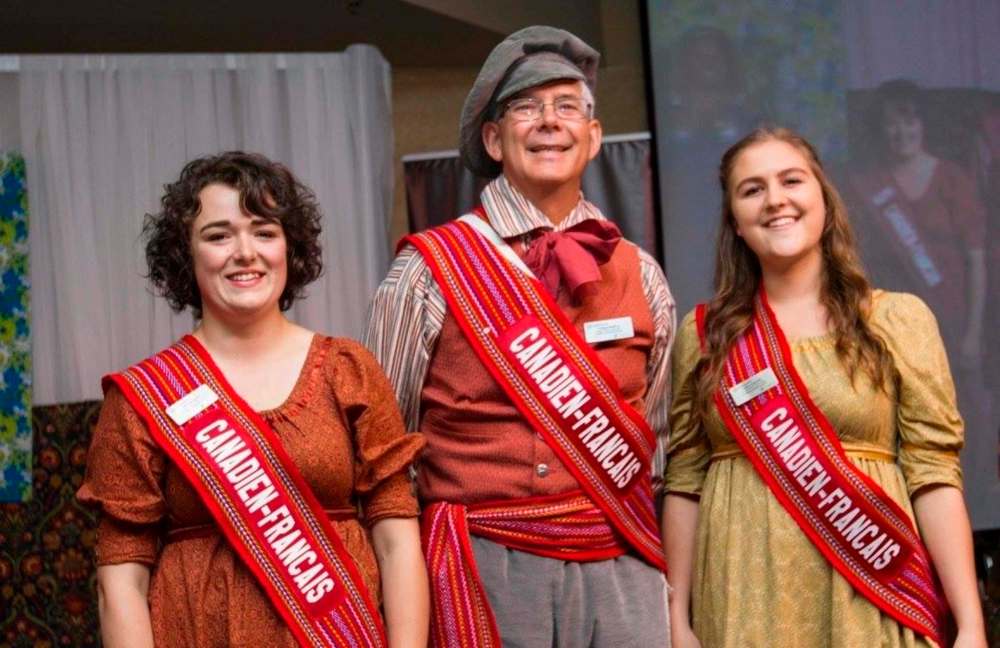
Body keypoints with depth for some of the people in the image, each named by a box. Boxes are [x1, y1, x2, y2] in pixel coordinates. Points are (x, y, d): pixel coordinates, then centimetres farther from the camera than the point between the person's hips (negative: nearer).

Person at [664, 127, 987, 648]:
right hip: (746, 603, 1)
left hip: (866, 601, -1)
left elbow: (934, 476, -3)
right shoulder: (704, 334, 5)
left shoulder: (899, 319, 1)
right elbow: (684, 483, 6)